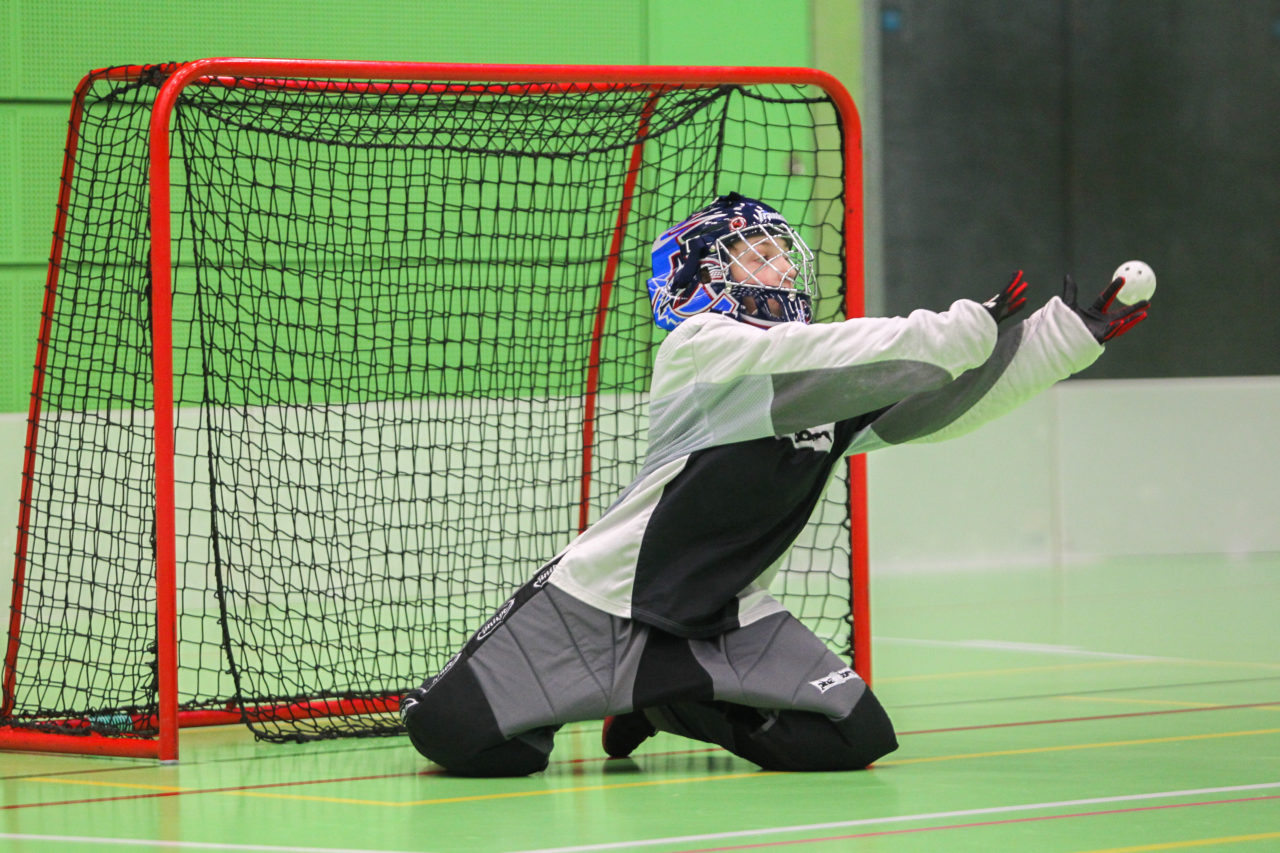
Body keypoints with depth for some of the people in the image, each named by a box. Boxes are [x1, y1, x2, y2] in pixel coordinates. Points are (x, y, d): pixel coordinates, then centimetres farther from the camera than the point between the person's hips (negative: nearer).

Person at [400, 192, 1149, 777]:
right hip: (605, 601, -6)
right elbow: (838, 353, -24)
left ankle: (672, 703, 13)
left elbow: (947, 401, 2)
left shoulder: (831, 389, 8)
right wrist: (969, 328, -24)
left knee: (851, 737, -14)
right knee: (462, 738, -20)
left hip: (729, 620, 6)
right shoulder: (701, 347, -13)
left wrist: (1078, 332, -3)